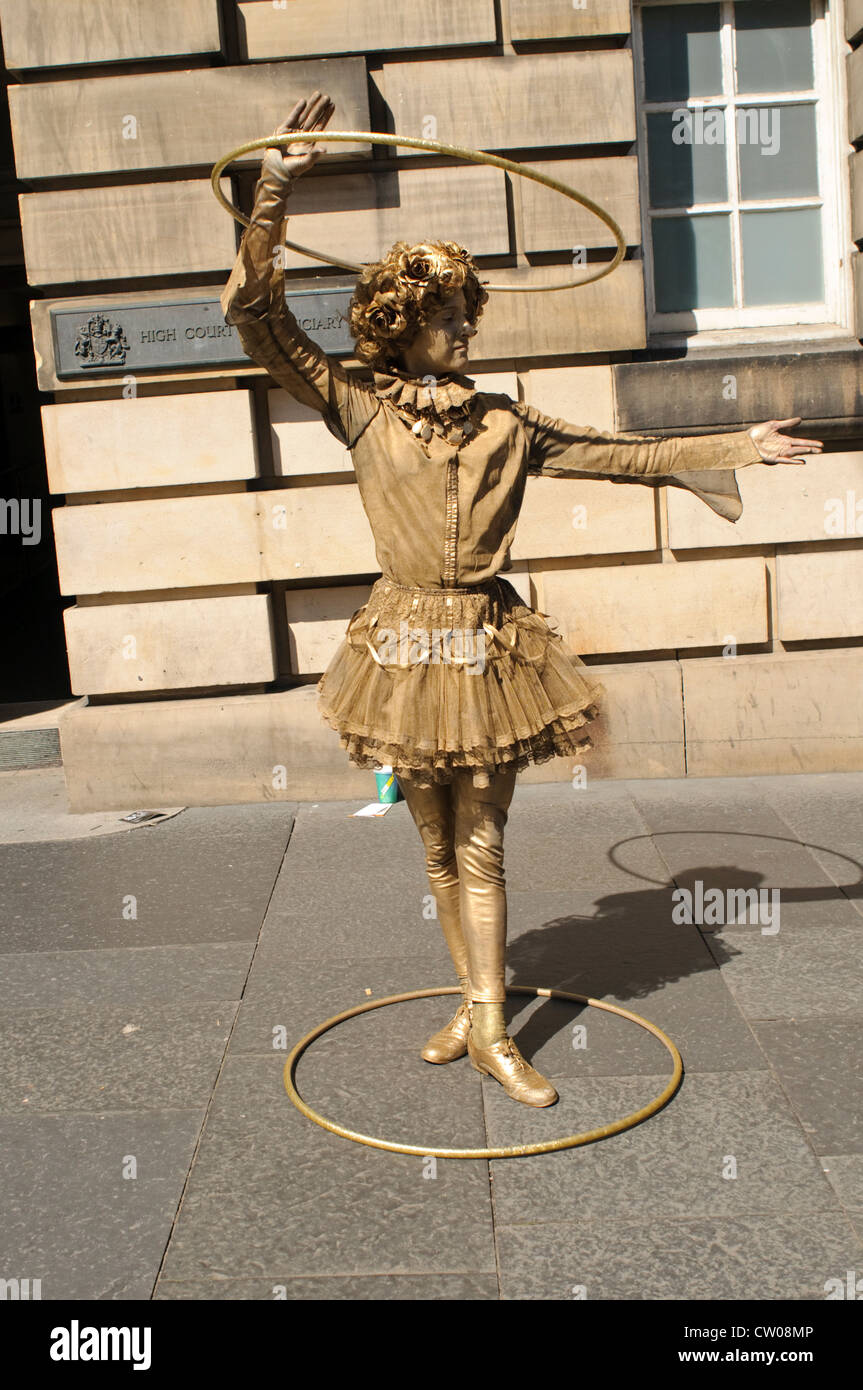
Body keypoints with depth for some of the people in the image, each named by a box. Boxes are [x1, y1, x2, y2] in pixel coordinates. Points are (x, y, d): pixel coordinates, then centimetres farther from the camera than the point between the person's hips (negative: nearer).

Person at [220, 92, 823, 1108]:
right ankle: (475, 1002, 30)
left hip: (489, 639, 1)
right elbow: (258, 319, -5)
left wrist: (732, 447, 12)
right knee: (440, 846, 11)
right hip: (405, 638, -1)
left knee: (481, 845, 5)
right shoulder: (362, 412, 0)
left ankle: (488, 1027, 16)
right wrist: (275, 189, -13)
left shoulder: (505, 423, 6)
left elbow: (618, 453, 13)